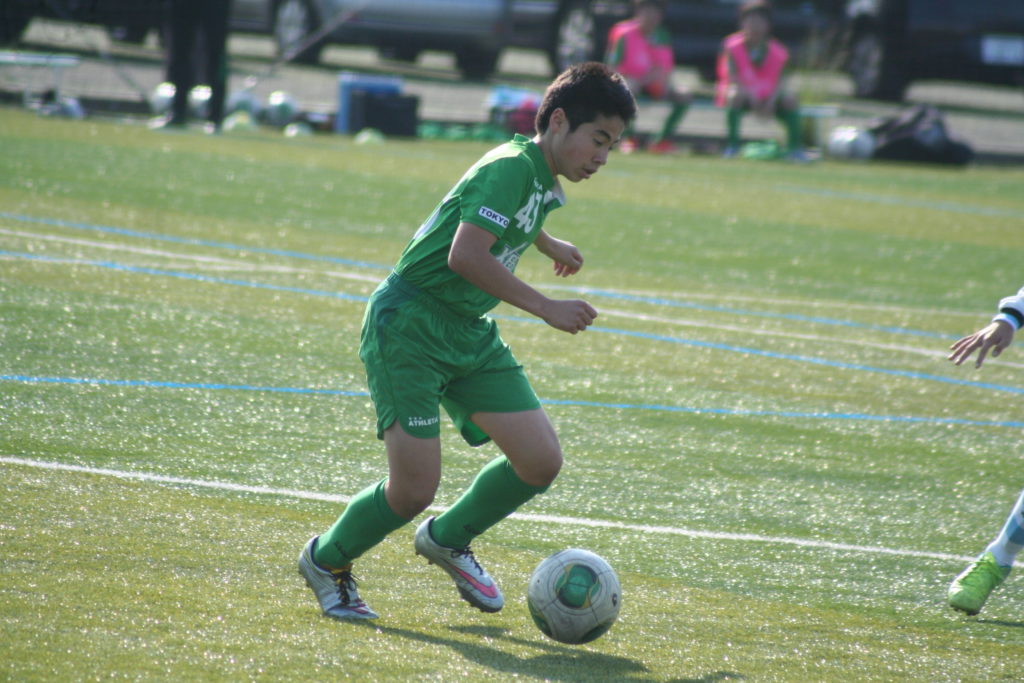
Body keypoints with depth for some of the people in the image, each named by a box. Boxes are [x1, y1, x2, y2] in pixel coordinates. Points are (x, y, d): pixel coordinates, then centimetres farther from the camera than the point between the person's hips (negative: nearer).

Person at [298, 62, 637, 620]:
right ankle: (326, 560, 14)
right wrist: (546, 308, -27)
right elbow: (465, 256, -32)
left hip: (469, 333, 9)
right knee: (414, 488, -14)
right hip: (408, 326, -9)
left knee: (540, 461, -3)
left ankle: (448, 539, 23)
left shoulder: (546, 180, 10)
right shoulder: (511, 167, -20)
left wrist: (549, 245, 52)